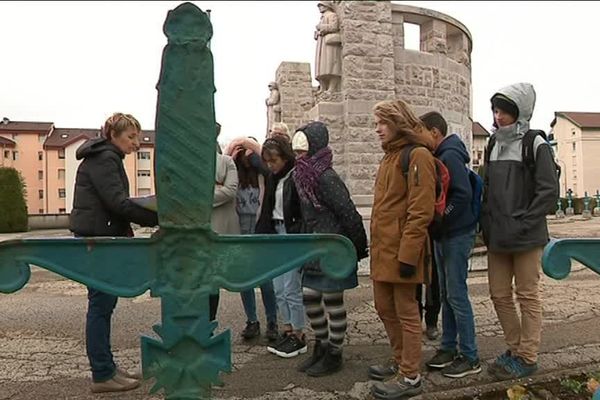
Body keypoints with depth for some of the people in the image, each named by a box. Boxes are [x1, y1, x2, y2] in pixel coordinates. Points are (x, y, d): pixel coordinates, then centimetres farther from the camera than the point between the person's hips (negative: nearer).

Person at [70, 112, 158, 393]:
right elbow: (118, 202, -22)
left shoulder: (107, 157, 19)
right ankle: (102, 375, 4)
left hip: (100, 238, 10)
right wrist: (158, 217, -22)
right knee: (101, 304, -5)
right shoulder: (103, 158, -12)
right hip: (96, 238, -10)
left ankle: (106, 368, 20)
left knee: (104, 303, 12)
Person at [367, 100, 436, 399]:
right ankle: (401, 362, 34)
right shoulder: (390, 156, 17)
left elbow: (420, 212, -19)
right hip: (383, 249, 9)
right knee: (385, 307, 17)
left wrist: (407, 254, -22)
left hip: (401, 250, -9)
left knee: (406, 312, 2)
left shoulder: (417, 155, -12)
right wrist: (377, 245, 17)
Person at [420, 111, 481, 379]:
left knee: (457, 296, -3)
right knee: (446, 294, 14)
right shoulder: (439, 157, 14)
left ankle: (470, 357, 8)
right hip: (443, 235, 10)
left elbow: (463, 194, -24)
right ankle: (449, 348, 25)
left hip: (457, 235, -10)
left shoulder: (450, 156, -15)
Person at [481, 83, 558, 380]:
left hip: (526, 238, -6)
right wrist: (487, 223, 8)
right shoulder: (494, 146, 12)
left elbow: (549, 192, -11)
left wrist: (523, 225, -16)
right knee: (499, 294, 11)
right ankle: (515, 347, 28)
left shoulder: (535, 145, -6)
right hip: (497, 238, 6)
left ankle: (527, 357, 17)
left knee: (527, 296, 4)